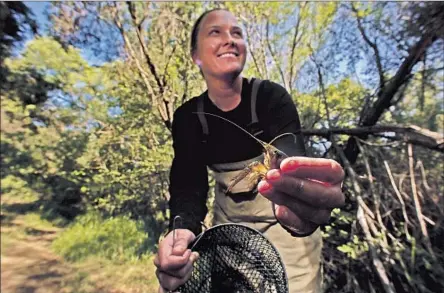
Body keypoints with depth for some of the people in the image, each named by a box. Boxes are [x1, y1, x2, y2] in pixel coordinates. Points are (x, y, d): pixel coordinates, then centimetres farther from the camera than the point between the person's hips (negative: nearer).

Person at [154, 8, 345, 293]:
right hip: (229, 221, 3)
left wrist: (299, 204, -56)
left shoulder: (271, 96, -17)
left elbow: (291, 160, -32)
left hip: (283, 220, -1)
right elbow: (187, 183, -17)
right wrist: (182, 230, -38)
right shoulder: (187, 117, -9)